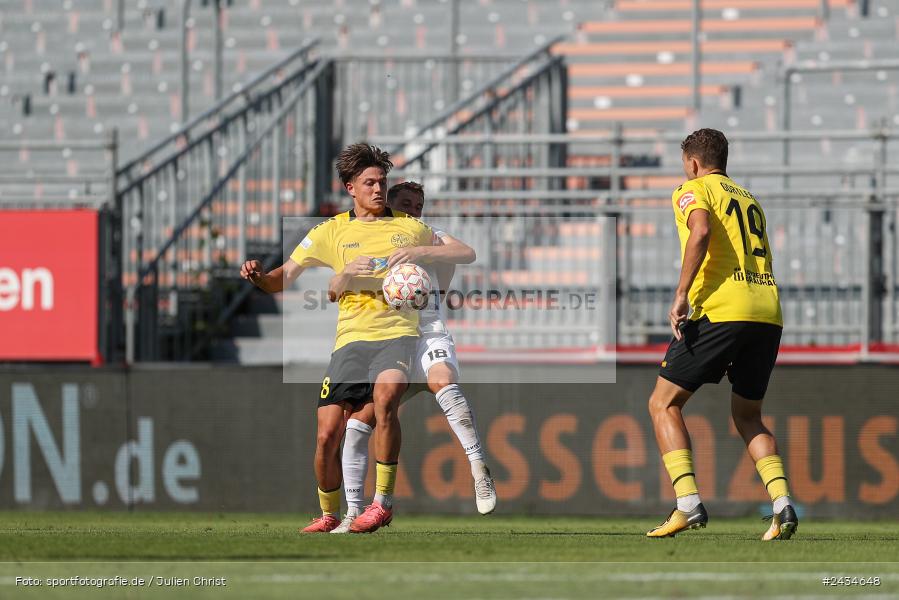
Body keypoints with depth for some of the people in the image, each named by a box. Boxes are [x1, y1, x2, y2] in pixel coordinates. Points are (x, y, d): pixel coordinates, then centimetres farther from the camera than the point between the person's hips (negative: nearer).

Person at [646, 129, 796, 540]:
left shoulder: (693, 190, 6)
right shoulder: (748, 200, 26)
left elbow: (701, 232, -15)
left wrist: (681, 296, -16)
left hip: (721, 310, -7)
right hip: (768, 312, 7)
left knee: (663, 404, 5)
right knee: (747, 417, 20)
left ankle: (688, 503, -10)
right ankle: (782, 503, -1)